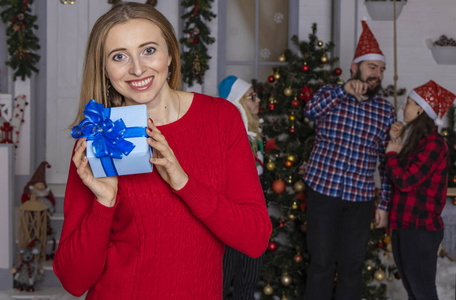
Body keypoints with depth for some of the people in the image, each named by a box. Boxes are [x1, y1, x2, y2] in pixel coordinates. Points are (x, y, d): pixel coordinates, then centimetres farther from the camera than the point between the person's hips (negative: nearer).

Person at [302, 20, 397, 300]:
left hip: (361, 198, 2)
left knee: (353, 264, 7)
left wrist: (384, 204, 5)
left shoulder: (386, 111, 6)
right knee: (322, 262, 2)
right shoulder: (331, 94, 3)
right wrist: (345, 90, -30)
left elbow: (387, 161, 8)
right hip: (324, 190, -2)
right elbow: (311, 111, -20)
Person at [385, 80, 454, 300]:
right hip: (403, 226, 9)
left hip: (421, 230, -9)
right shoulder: (413, 139, 15)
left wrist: (391, 154, -5)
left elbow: (406, 181, -21)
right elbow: (396, 177, 15)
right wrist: (396, 142, 5)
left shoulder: (433, 143, -15)